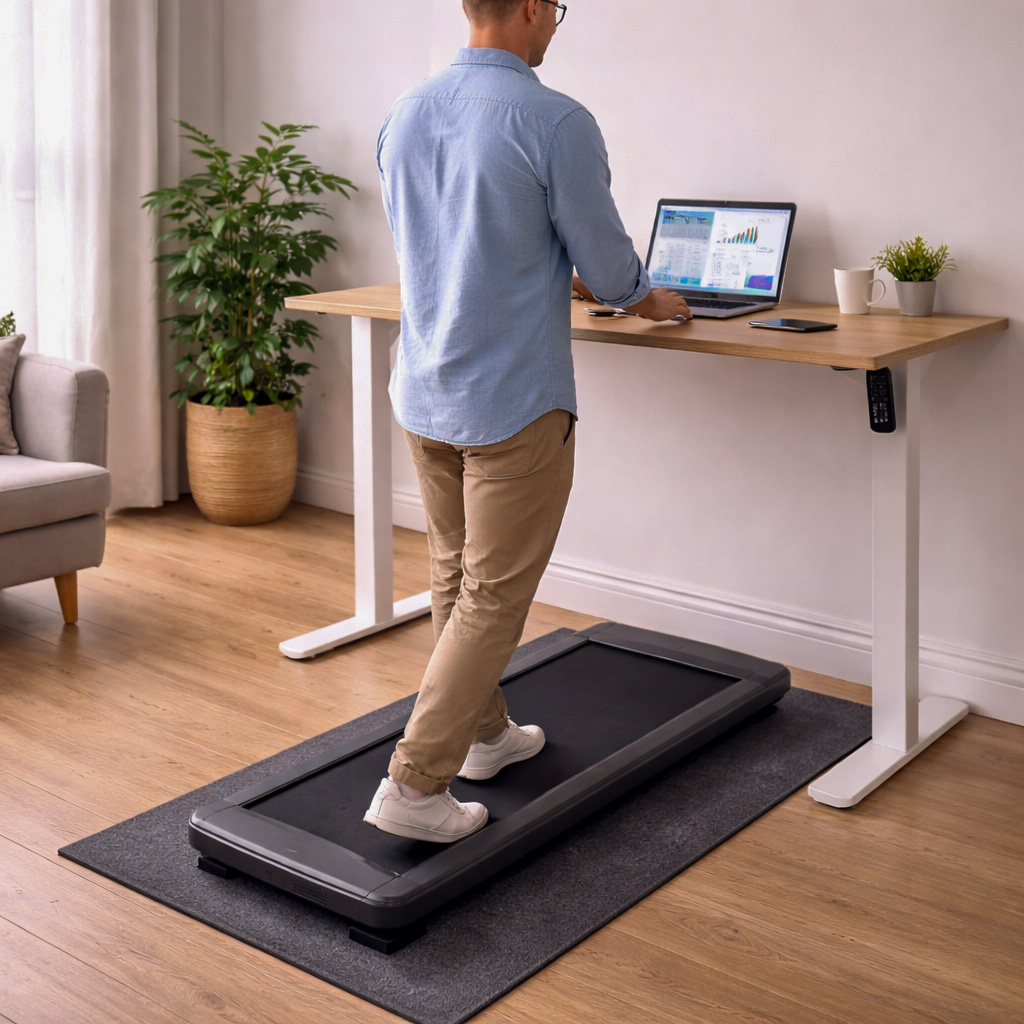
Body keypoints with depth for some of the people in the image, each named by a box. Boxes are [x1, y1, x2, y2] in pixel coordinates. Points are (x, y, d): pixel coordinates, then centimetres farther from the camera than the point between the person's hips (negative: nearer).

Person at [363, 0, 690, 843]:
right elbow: (606, 268, -8)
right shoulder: (555, 123, -16)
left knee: (456, 577, 20)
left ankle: (484, 733, 35)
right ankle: (415, 786, 0)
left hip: (423, 393, 7)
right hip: (513, 402, -7)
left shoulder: (405, 117, 5)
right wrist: (651, 300, 15)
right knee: (494, 597, 1)